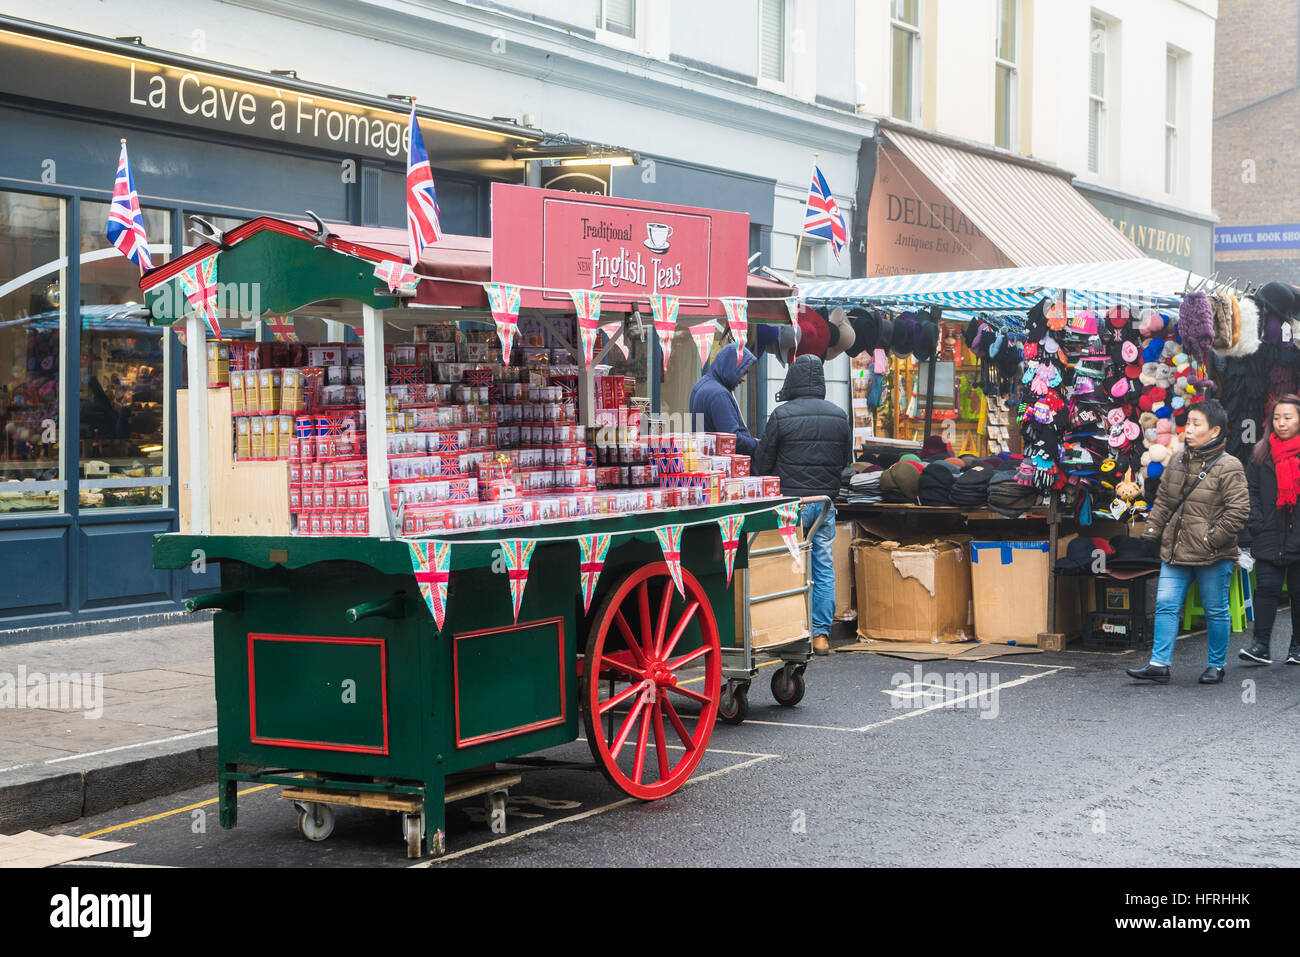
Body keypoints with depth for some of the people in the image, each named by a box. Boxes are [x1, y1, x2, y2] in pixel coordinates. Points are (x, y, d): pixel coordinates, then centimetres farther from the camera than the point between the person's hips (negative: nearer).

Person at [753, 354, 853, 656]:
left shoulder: (781, 414, -8)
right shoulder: (840, 416, 4)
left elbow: (762, 463, -3)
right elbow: (846, 461, 13)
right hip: (826, 501, 4)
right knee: (824, 569, 6)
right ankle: (821, 634, 6)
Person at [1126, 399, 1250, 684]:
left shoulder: (1228, 467, -11)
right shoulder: (1177, 462, 9)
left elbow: (1238, 511, -13)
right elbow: (1162, 501, 18)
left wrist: (1212, 540, -14)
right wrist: (1151, 532, 11)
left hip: (1213, 556, -6)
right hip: (1175, 552, 6)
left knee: (1215, 611, 7)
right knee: (1166, 605, 1)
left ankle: (1216, 666, 20)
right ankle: (1159, 664, 2)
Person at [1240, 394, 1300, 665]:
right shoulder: (1261, 454, 7)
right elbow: (1251, 491, 8)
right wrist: (1256, 524, -2)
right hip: (1270, 538, 1)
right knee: (1267, 589, -4)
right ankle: (1261, 646, -4)